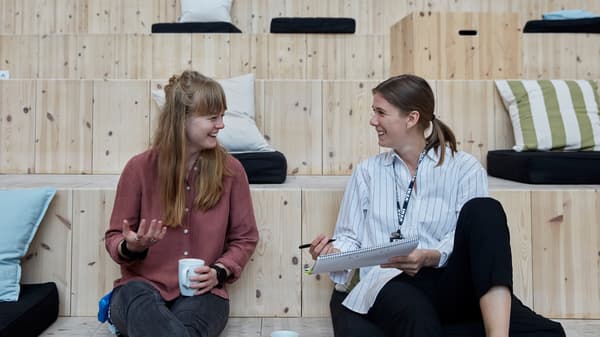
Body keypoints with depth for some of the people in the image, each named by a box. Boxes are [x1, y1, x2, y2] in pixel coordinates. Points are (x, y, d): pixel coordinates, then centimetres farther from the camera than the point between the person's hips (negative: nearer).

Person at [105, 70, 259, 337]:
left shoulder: (231, 170, -2)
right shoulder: (140, 168, -5)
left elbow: (244, 238, 7)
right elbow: (114, 237, 5)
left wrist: (219, 272, -10)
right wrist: (131, 247, -18)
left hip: (200, 293, 1)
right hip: (143, 287, -1)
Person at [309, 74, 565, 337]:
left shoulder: (464, 168, 7)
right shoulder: (367, 171, 15)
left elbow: (471, 241, -3)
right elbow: (349, 237, 13)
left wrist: (430, 257, -21)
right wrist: (334, 253, -10)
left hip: (447, 284, 2)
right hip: (388, 286, -1)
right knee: (415, 313, -40)